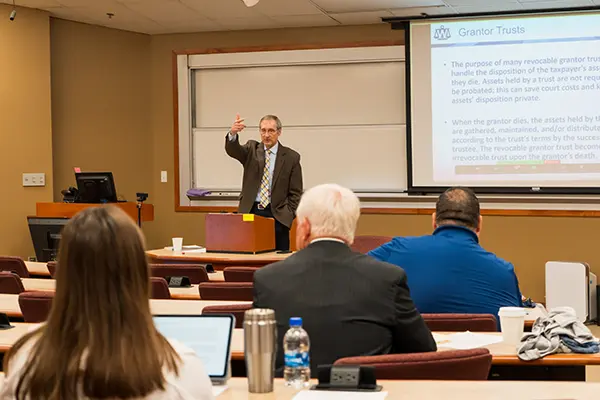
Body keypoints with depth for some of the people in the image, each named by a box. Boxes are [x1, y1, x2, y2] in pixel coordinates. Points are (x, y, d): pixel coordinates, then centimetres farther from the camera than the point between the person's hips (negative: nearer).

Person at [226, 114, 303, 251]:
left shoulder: (291, 157, 4)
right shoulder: (252, 149, 9)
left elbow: (295, 193, 4)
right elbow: (232, 150, -13)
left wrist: (289, 216, -8)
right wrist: (233, 133, -34)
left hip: (277, 215, -1)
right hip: (250, 212, 1)